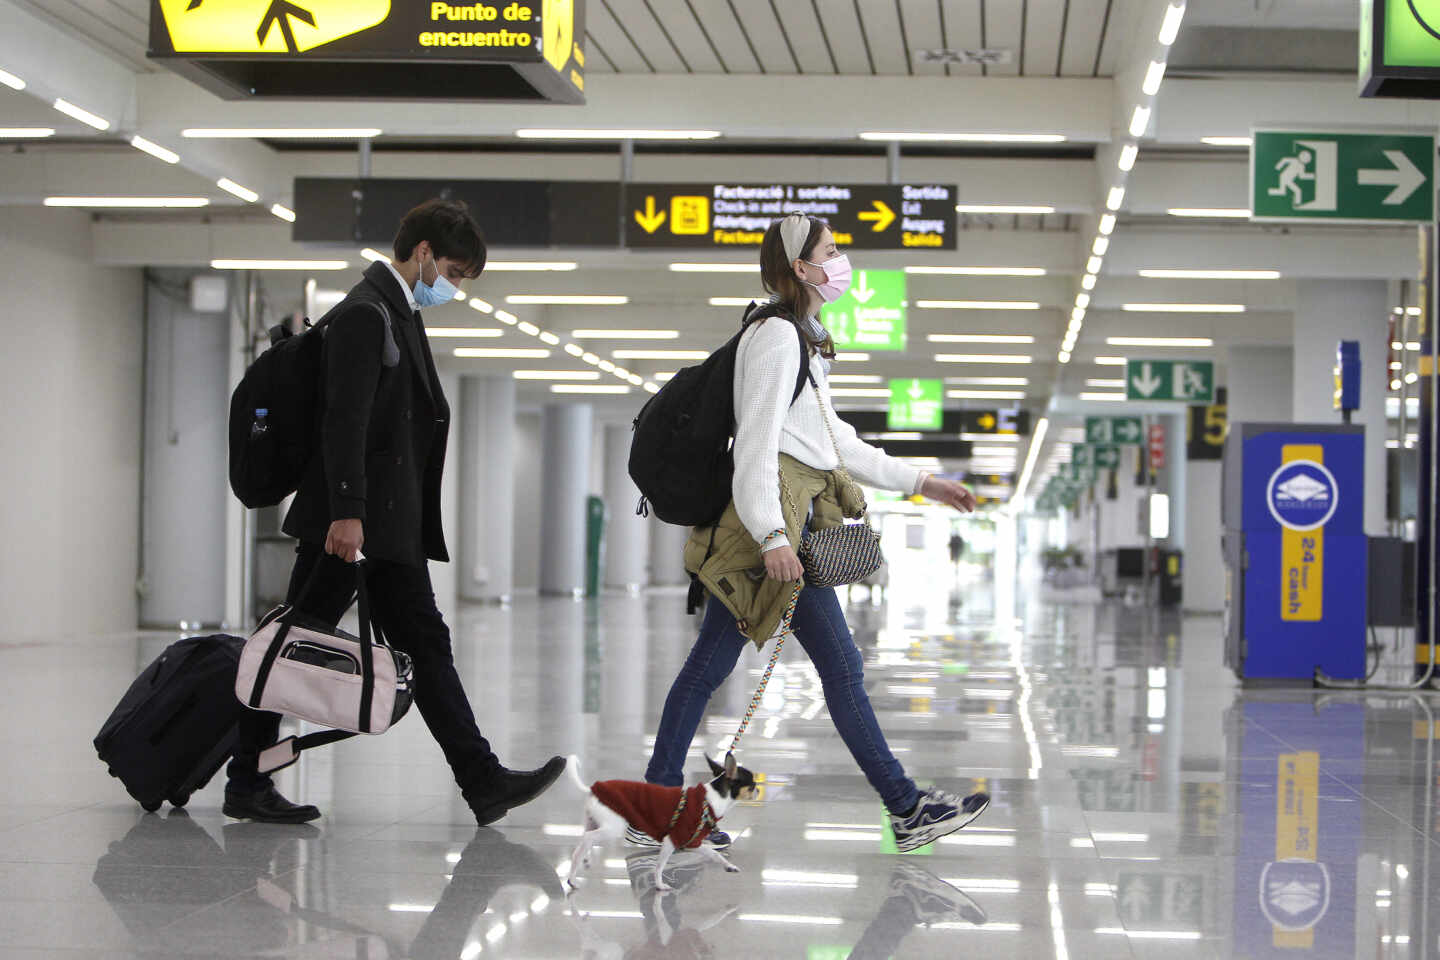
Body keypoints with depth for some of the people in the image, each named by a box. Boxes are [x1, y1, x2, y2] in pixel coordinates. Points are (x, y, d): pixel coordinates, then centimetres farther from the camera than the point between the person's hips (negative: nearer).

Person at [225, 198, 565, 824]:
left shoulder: (401, 314, 19)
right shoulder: (365, 313, -12)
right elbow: (344, 420, -20)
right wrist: (347, 513, -26)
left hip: (393, 526, 10)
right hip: (349, 524, -10)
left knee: (425, 644, 5)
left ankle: (484, 783, 4)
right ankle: (246, 783, 6)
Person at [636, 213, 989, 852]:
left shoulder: (798, 335, 25)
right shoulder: (777, 334, -7)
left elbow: (834, 441, 29)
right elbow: (757, 438, -17)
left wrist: (919, 483, 28)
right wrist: (773, 535, -26)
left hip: (777, 520, 10)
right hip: (773, 511, -10)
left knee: (710, 662, 5)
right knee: (840, 664, -5)